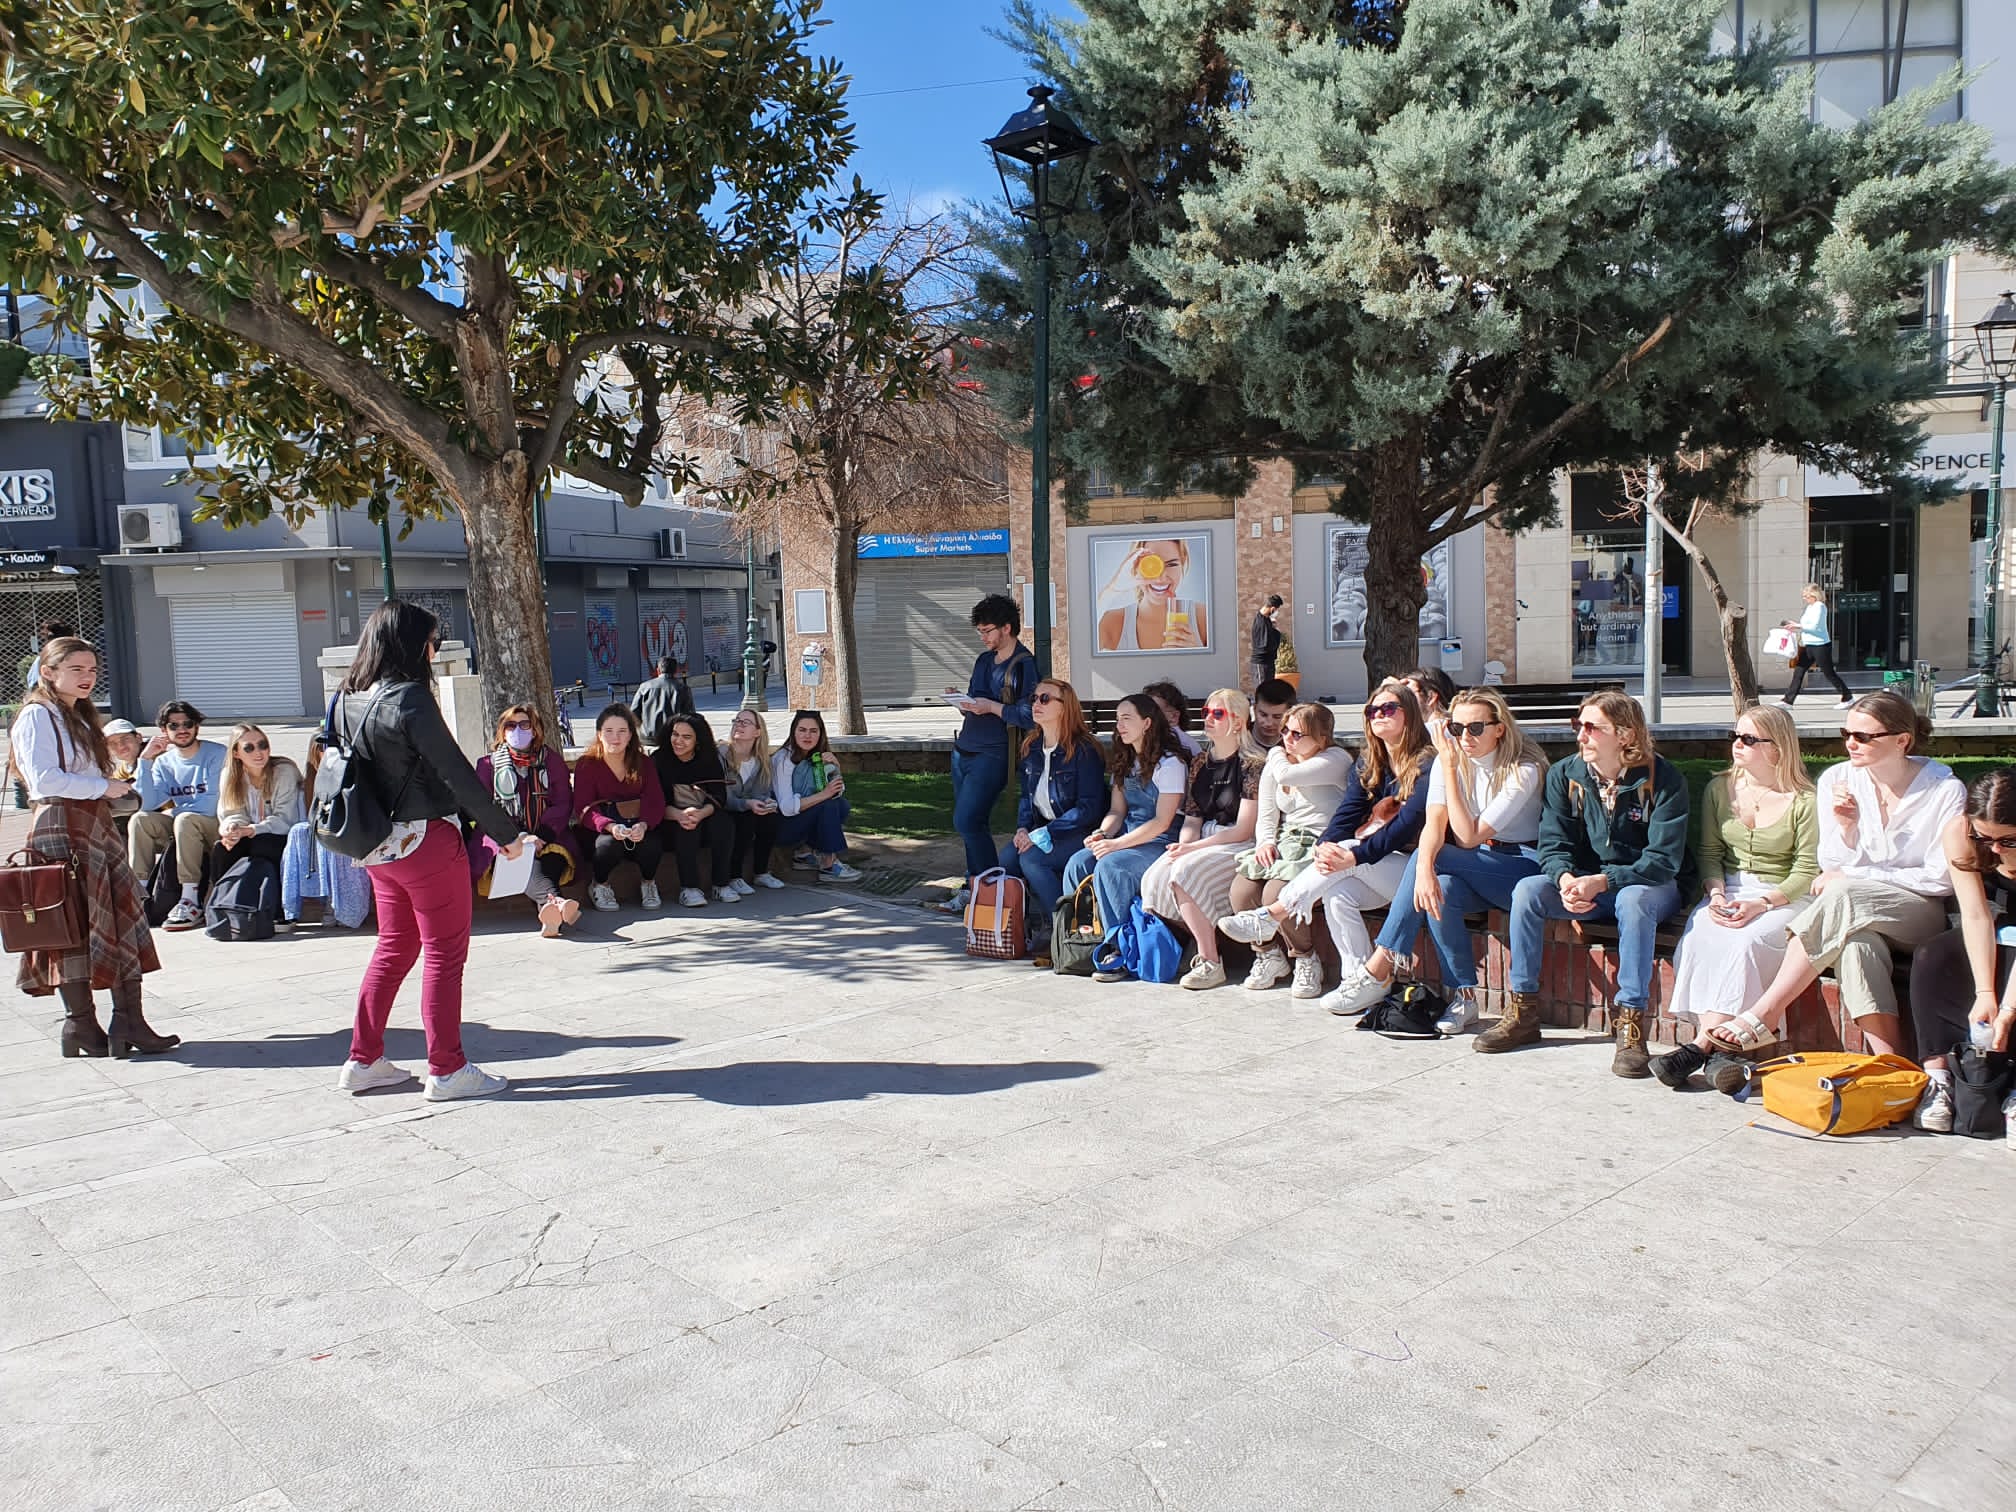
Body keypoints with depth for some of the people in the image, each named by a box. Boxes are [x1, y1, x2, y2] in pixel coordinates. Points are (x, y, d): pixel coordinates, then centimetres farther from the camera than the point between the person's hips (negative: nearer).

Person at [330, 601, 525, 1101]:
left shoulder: (347, 699, 5)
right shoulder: (409, 698, -18)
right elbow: (457, 773, -18)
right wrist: (505, 833, -11)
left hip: (378, 847, 8)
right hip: (426, 841, -8)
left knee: (393, 948, 19)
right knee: (445, 953, 2)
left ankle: (363, 1061, 24)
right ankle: (447, 1070, 8)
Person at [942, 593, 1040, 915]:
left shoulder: (1024, 665, -11)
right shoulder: (984, 660, 15)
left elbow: (1031, 716, -19)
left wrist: (992, 707, -20)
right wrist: (962, 700, 3)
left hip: (992, 755, -8)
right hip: (963, 751, 9)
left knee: (967, 821, -14)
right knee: (968, 822, 10)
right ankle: (974, 888, 19)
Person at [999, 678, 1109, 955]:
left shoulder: (1084, 750, -14)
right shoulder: (1032, 748, 10)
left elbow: (1089, 807, -18)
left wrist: (1046, 834, -21)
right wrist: (1023, 828, -2)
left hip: (1080, 833, -7)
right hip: (1042, 830, 7)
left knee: (1031, 859, -28)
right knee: (1007, 858, -19)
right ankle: (1036, 927, -7)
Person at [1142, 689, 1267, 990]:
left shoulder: (1252, 764, -8)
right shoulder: (1199, 761, 15)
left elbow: (1243, 830, -12)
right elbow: (1192, 817, 14)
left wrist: (1192, 849, -16)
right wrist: (1183, 844, -8)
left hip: (1239, 848, -7)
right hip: (1202, 844, 7)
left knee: (1185, 873, -31)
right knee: (1155, 875, -20)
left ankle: (1210, 964, -21)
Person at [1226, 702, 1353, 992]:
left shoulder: (1336, 759, -4)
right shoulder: (1274, 763, 17)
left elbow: (1286, 775, -18)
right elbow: (1266, 817, 14)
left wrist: (1278, 756, 6)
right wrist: (1265, 841, -8)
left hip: (1319, 845, -6)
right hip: (1285, 842, 6)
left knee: (1275, 894, -30)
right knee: (1240, 893, -19)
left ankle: (1305, 960, -4)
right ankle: (1269, 955, 6)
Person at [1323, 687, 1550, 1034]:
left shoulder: (1524, 770, -14)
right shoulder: (1452, 759, 1)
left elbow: (1468, 837, -20)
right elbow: (1434, 824, -15)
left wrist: (1449, 770, -21)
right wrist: (1424, 869, -36)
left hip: (1525, 866, -5)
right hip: (1477, 870, 5)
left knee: (1433, 856, -28)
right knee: (1440, 888, -31)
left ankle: (1380, 969, -25)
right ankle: (1463, 996, -20)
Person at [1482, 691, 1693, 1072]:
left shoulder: (1663, 779, -15)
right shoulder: (1564, 774, -3)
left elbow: (1664, 861, -20)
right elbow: (1553, 845, -4)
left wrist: (1601, 881, -32)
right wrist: (1566, 879, -27)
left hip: (1653, 886, -4)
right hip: (1586, 883, 4)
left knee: (1633, 900, -38)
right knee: (1528, 890, -22)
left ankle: (1630, 1026, -34)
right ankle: (1522, 1012, -15)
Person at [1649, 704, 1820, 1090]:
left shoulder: (1804, 800, -4)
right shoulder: (1719, 789, 10)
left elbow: (1808, 870, -8)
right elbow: (1709, 852, 8)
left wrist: (1761, 904, -21)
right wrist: (1715, 893, -11)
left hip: (1784, 897, -4)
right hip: (1729, 889, 4)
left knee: (1746, 941, -34)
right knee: (1698, 937, -29)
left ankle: (1701, 1044, -34)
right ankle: (1717, 1050, -34)